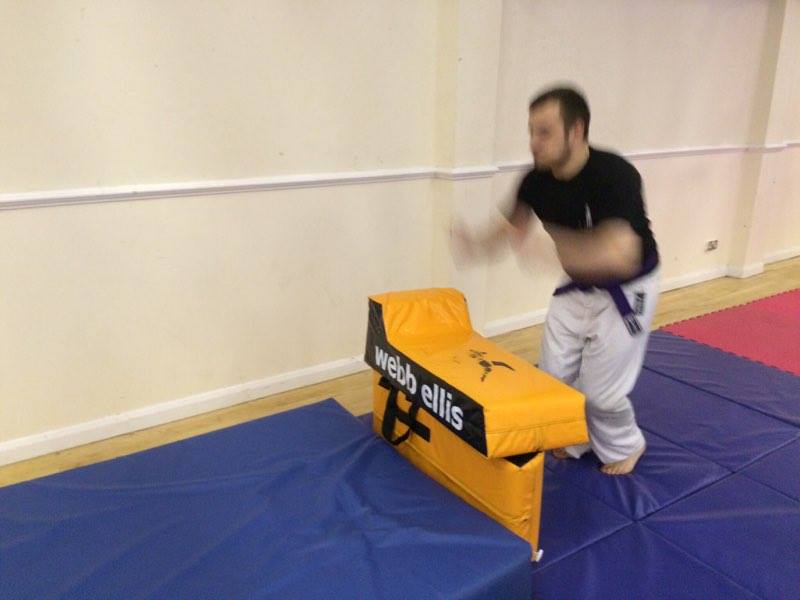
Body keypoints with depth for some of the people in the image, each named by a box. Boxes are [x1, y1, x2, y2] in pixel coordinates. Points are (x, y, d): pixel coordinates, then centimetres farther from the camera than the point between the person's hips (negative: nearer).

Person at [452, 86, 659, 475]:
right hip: (577, 286, 6)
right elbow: (515, 223, 1)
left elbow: (621, 257, -45)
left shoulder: (614, 176, -34)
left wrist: (554, 250, -52)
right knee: (556, 376, 9)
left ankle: (625, 446, 30)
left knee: (601, 388, -2)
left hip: (626, 290, -5)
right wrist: (479, 245, -19)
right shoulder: (539, 179, -16)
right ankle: (577, 440, 37)